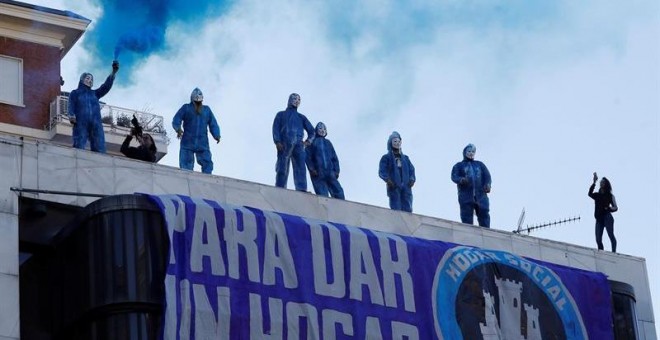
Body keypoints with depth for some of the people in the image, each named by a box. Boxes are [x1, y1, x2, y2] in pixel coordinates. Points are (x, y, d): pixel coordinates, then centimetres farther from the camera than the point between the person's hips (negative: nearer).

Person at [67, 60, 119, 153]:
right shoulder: (75, 93, 20)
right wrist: (71, 116, -18)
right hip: (81, 124, -3)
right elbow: (71, 106, 5)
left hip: (96, 125, 3)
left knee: (100, 150, -12)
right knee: (79, 149, -17)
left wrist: (113, 72, 1)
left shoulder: (95, 93, 29)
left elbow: (106, 86, 15)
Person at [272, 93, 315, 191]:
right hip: (284, 144, -1)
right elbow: (275, 128, 9)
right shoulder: (281, 114, 26)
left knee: (300, 167, -18)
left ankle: (302, 190, -32)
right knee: (282, 168, -11)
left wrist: (308, 140, 0)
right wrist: (277, 141, -9)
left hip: (298, 144, 1)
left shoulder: (301, 117, 32)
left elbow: (311, 131, 23)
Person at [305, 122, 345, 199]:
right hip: (318, 174, -4)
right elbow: (308, 156, 3)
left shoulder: (328, 143, 26)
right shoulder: (312, 142, 14)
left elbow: (334, 158, 21)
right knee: (323, 195, -16)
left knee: (339, 192, -15)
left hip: (330, 173, 4)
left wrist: (336, 170, 5)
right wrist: (312, 169, -11)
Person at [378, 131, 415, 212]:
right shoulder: (386, 158, 15)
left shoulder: (405, 158, 26)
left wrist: (412, 179, -5)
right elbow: (382, 171, 2)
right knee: (396, 210, -15)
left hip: (406, 187, 3)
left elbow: (411, 170, 16)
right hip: (394, 187, -3)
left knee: (407, 210, -12)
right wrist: (387, 179, -18)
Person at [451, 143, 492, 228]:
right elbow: (454, 176, 0)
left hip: (481, 196, 2)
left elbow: (487, 175, 11)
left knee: (484, 215, -9)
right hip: (466, 197, -2)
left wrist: (488, 184, -11)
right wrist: (461, 180, -23)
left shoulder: (480, 165, 24)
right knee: (467, 219, -8)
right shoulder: (459, 166, 17)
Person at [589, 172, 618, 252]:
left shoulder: (610, 196, 10)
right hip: (599, 219, 4)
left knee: (611, 235, -15)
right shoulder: (596, 195, 17)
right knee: (598, 239, -5)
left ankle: (614, 252, -22)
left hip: (607, 217, -4)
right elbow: (590, 193, -5)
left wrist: (609, 208, -17)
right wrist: (594, 182, -15)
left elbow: (615, 207, 6)